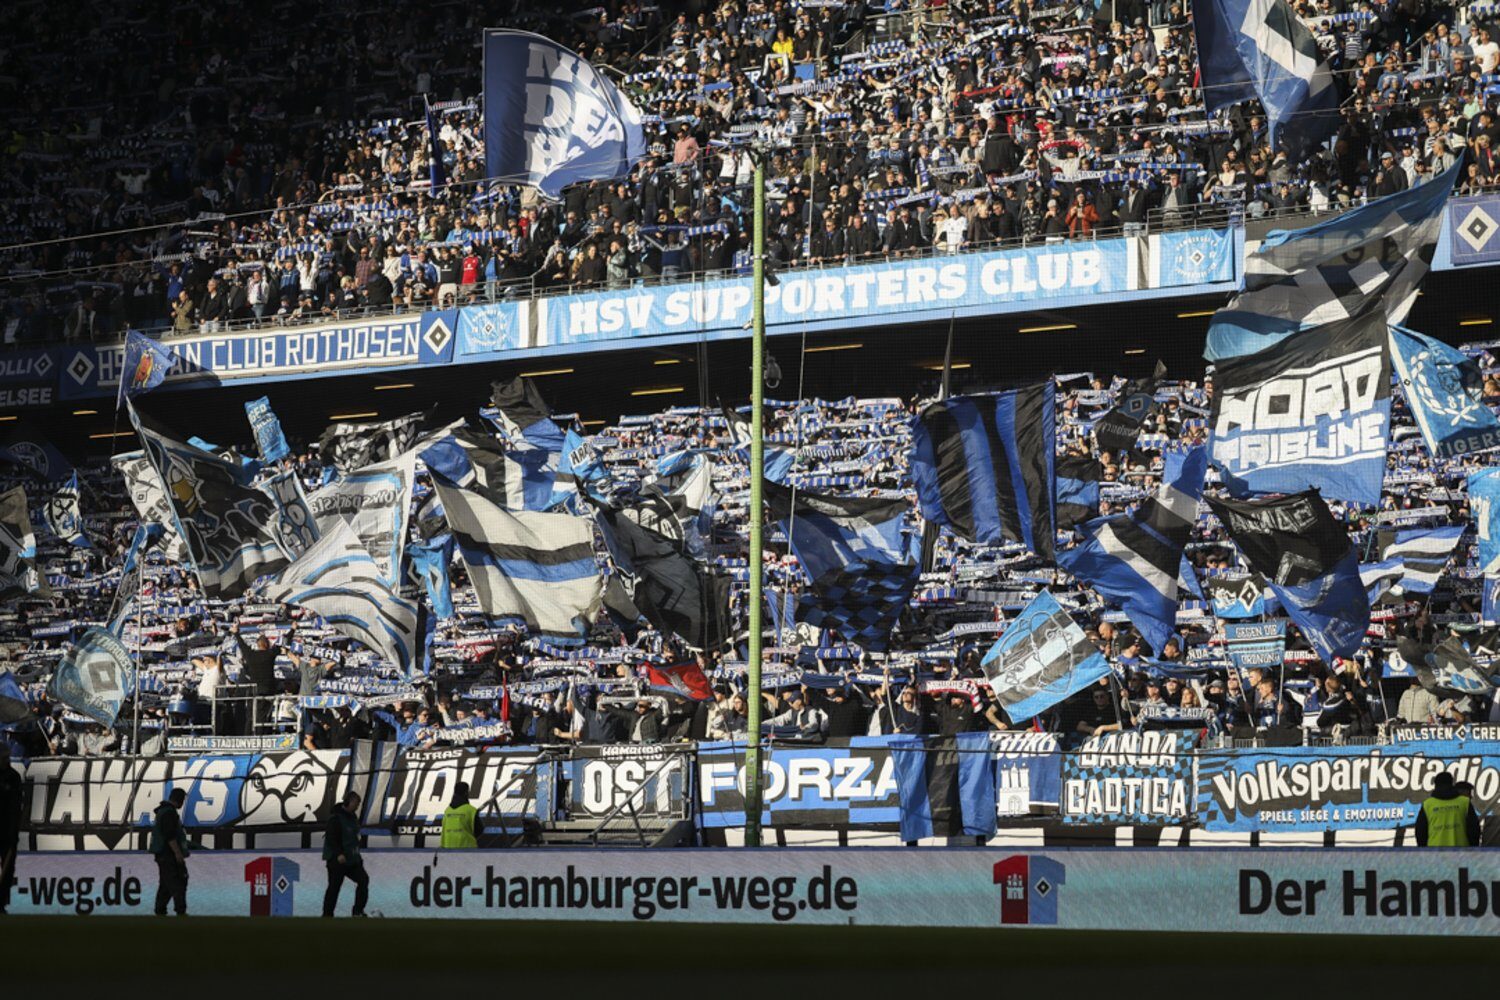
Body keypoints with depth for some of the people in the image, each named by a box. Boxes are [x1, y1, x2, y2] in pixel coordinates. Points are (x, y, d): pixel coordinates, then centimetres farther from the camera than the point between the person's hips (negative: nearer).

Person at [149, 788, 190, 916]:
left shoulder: (163, 811, 18)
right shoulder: (170, 813, -16)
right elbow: (170, 836, -23)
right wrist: (178, 853, -22)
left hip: (162, 854, 10)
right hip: (169, 854, -10)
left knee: (165, 884, 11)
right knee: (177, 883, -10)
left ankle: (160, 911, 11)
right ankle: (181, 911, -13)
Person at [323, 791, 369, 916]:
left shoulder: (352, 816, 11)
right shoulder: (336, 818, -17)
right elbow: (331, 838, -22)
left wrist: (357, 855, 23)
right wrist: (338, 854, -30)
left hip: (351, 858, 8)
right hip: (337, 859, -8)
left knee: (363, 880, 1)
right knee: (334, 886, -3)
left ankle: (358, 911, 8)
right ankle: (327, 914, 7)